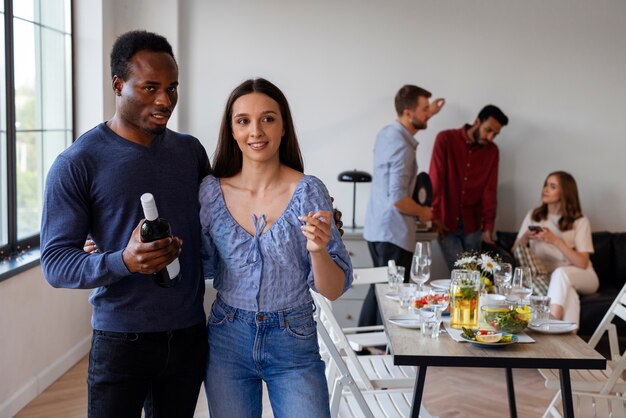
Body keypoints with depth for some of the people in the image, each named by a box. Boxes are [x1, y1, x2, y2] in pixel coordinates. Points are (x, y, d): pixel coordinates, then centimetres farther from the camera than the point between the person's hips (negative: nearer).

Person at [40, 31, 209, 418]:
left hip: (189, 337, 5)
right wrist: (124, 261, -28)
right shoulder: (77, 163, -9)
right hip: (121, 340, -4)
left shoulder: (190, 151, 6)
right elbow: (55, 262, -13)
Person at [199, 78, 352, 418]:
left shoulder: (309, 192, -11)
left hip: (294, 343, -2)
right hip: (227, 342, 2)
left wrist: (318, 249, -27)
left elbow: (333, 291, -9)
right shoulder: (211, 191, -4)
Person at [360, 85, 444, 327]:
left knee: (378, 289, 17)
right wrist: (423, 212, -8)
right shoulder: (402, 147, -20)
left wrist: (428, 114, 34)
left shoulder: (386, 133, 9)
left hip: (376, 228, 10)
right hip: (394, 233, -10)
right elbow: (398, 199, -25)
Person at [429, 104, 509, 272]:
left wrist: (488, 226, -5)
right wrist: (435, 215, -16)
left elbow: (489, 190, 2)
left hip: (472, 224, 4)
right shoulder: (445, 139, -8)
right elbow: (435, 179, -12)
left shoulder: (492, 151, 5)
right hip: (446, 221, -4)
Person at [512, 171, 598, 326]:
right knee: (568, 294, -36)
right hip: (545, 277, 1)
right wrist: (525, 237, -13)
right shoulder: (533, 216, 9)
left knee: (560, 273, -38)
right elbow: (514, 252, 9)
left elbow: (582, 263, -11)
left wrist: (555, 240, -22)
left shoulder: (580, 222, -1)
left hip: (581, 278, -1)